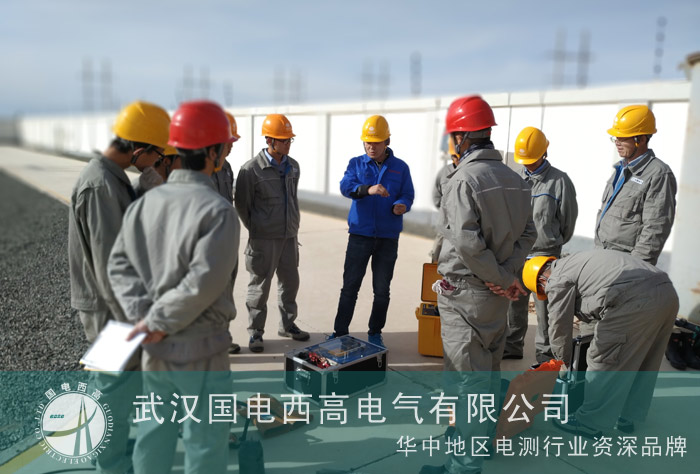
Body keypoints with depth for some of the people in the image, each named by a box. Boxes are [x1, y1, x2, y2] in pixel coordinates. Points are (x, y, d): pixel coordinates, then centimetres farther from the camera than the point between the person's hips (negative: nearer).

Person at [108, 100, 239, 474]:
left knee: (154, 436, 22)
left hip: (154, 351, 7)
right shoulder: (218, 211, -19)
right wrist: (158, 322, -14)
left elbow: (120, 264, -1)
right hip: (200, 352, -6)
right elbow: (204, 281, -25)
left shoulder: (145, 202, 2)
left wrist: (144, 315, -8)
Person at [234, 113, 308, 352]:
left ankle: (288, 324, 32)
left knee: (290, 281, 14)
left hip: (289, 236, 6)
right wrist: (256, 230, 2)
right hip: (263, 240, -6)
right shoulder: (251, 169, -13)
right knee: (260, 285, 3)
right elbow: (241, 204, -5)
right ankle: (255, 333, 16)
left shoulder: (293, 166, 7)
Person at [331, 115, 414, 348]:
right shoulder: (356, 163, 3)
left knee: (382, 289, 9)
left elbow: (407, 195, 2)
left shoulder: (400, 167, 5)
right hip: (360, 235, 0)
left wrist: (401, 205, -22)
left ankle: (375, 333, 23)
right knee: (350, 286, 4)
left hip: (388, 238, 1)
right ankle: (340, 332, 16)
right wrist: (368, 189, -34)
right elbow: (346, 186, -15)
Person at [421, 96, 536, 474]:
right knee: (488, 368, 22)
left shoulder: (464, 179, -18)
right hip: (498, 291, 8)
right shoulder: (514, 179, 6)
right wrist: (508, 273, -5)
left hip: (465, 292, -8)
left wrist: (501, 277, -14)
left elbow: (467, 243, -25)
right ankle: (484, 437, 40)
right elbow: (527, 233, 5)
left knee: (466, 375, 1)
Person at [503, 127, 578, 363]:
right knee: (514, 303, 12)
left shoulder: (560, 181, -5)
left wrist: (552, 243, 11)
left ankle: (544, 352, 14)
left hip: (545, 254, -4)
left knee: (544, 307, 2)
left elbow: (569, 219, 1)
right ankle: (512, 345, 26)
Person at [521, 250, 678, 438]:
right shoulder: (574, 262, 30)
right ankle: (627, 417, 36)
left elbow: (560, 328, 8)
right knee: (641, 364, 21)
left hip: (636, 301, -10)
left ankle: (590, 423, 16)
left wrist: (562, 363, 24)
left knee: (604, 362, 4)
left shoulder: (557, 281, 3)